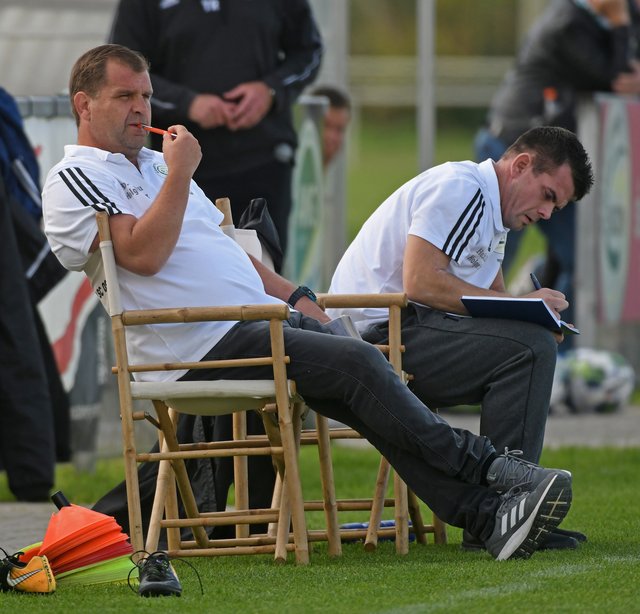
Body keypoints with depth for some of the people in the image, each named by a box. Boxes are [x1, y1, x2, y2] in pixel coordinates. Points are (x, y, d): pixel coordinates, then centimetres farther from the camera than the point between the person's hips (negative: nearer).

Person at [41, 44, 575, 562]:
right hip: (202, 344, -8)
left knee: (369, 392, -12)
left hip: (261, 316, 8)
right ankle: (488, 469, -17)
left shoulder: (154, 163, 27)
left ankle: (488, 516, -22)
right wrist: (180, 174, -11)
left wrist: (295, 297, 20)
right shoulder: (75, 180, -1)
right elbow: (144, 255, -16)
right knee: (358, 364, -21)